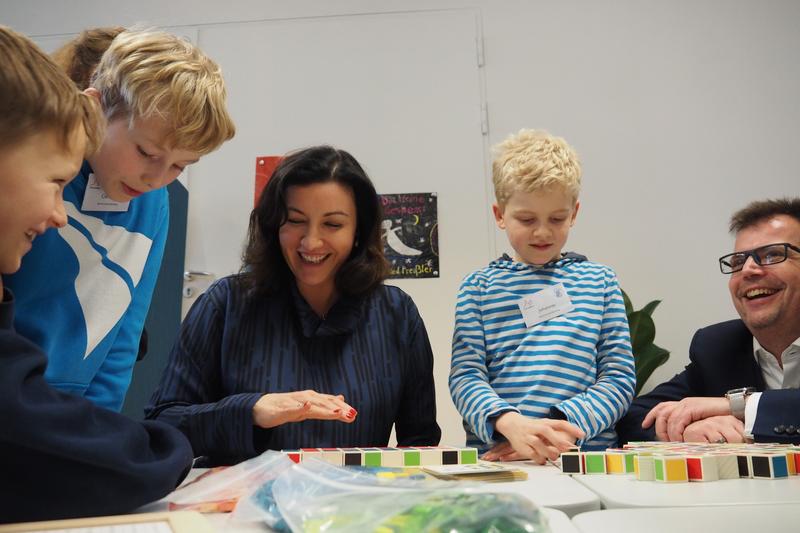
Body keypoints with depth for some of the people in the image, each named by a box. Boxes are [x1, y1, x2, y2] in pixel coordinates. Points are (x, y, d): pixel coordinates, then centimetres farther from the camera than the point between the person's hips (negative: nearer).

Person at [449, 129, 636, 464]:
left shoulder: (600, 281, 11)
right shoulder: (478, 287, 8)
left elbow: (619, 378, 6)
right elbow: (465, 376, 0)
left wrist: (557, 425, -10)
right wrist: (510, 423, -20)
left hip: (586, 454, 0)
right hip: (494, 459, 1)